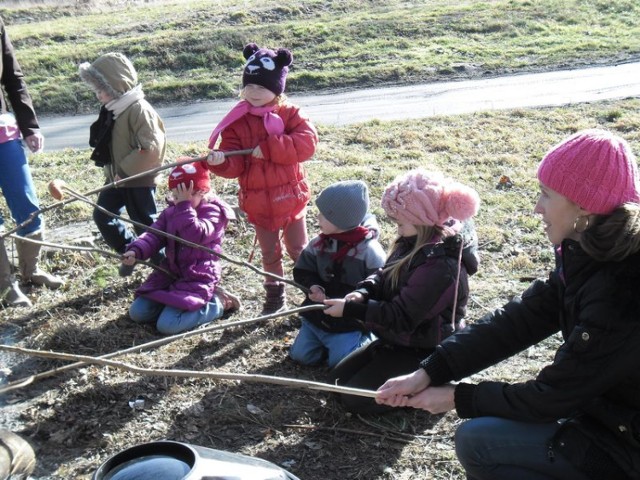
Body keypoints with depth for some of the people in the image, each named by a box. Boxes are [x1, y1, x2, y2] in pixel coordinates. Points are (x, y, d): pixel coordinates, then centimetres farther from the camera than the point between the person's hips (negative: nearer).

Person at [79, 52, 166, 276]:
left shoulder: (138, 109, -21)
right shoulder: (112, 109, 7)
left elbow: (151, 148, -28)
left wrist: (125, 170, -23)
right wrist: (111, 171, 9)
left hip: (139, 180, -9)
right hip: (116, 177, 9)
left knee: (146, 224, 1)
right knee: (102, 215, 12)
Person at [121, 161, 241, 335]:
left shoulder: (213, 211, -12)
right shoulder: (171, 211, 10)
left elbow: (195, 235, -30)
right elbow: (154, 235, -1)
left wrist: (185, 205, -29)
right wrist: (135, 251, -20)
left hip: (197, 279, -8)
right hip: (170, 273, 8)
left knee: (167, 325, -21)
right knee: (137, 313, 1)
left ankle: (217, 303, -3)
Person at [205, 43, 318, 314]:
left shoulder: (289, 114, -8)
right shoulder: (236, 121, -6)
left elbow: (307, 142, -25)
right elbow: (235, 165, -12)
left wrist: (268, 147, -29)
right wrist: (221, 161, -36)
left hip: (290, 197, -1)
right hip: (258, 203, 1)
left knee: (299, 250, 15)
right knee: (270, 253, 18)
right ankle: (275, 296, 35)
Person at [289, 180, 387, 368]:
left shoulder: (369, 250, -19)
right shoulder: (318, 244, -3)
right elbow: (302, 271, 6)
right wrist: (313, 287, -18)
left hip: (350, 322, -5)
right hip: (317, 316, 6)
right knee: (300, 355, 4)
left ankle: (364, 339, 15)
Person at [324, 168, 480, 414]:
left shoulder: (441, 267, -31)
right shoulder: (416, 244, -2)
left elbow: (402, 317, -28)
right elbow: (385, 276, 6)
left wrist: (350, 309, -25)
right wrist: (363, 292, -17)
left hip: (423, 354, -10)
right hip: (398, 341, 10)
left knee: (355, 399, -11)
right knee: (339, 377, 13)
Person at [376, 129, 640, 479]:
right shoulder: (588, 259, -4)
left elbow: (551, 396, -22)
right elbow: (515, 321, -6)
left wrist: (458, 398, -9)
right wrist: (427, 373, -12)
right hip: (607, 416, 8)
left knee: (476, 441, -8)